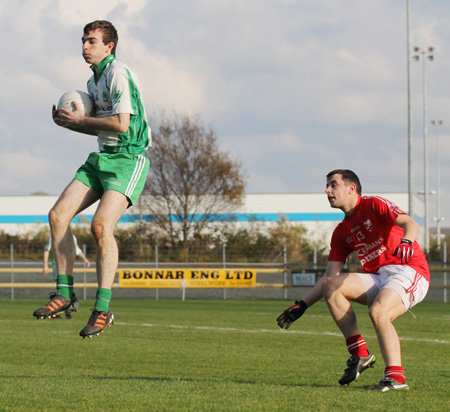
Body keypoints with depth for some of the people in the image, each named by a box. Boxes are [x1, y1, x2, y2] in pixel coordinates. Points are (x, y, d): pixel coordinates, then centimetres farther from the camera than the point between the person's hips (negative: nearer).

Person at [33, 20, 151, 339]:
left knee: (101, 225, -24)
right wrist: (68, 123, 9)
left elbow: (121, 124, -21)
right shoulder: (94, 81, 17)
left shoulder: (118, 73, -13)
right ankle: (65, 294, 4)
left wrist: (81, 120, -9)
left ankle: (103, 309, -19)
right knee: (58, 215, -4)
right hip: (102, 159, 9)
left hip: (129, 160, -9)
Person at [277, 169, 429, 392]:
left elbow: (410, 223, -19)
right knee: (330, 286, -11)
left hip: (408, 271, -7)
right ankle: (359, 353, -10)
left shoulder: (374, 205, -4)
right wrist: (302, 306, 9)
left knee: (378, 311, -33)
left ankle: (395, 376, -31)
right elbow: (329, 276, 17)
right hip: (377, 278, 7)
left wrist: (406, 242, -42)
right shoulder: (342, 232, 17)